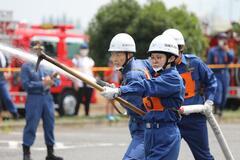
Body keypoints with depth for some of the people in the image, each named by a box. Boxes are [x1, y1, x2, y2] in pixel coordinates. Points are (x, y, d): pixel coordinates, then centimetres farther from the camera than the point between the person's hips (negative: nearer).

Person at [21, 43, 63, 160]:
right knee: (31, 126, -3)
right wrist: (42, 84, -16)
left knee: (50, 125, 7)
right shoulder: (26, 67, -3)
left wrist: (53, 81, -13)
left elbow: (57, 80, 11)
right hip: (34, 99, -5)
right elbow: (26, 84, -12)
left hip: (47, 97, 5)